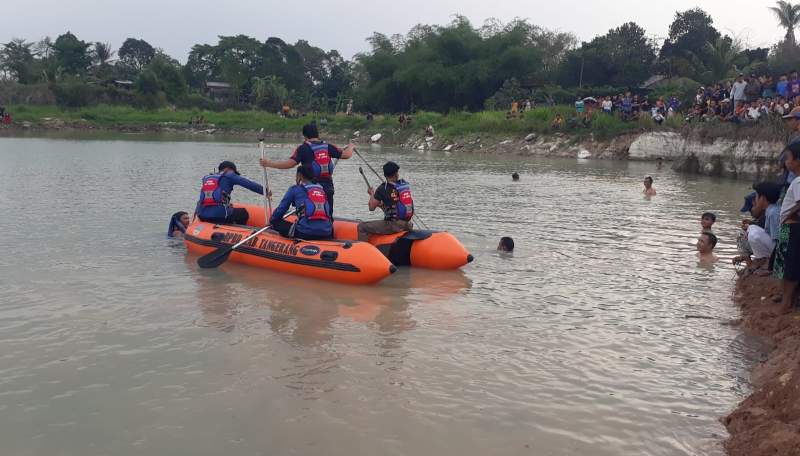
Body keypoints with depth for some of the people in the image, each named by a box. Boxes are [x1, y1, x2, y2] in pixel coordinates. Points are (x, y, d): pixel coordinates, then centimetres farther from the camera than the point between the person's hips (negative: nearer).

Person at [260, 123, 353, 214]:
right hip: (328, 187, 4)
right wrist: (350, 147, 34)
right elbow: (346, 155, 11)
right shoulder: (328, 147, 5)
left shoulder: (303, 148, -7)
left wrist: (269, 163, -8)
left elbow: (290, 163, -15)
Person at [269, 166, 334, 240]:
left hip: (306, 233, -4)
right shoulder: (322, 189, 19)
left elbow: (281, 209, 12)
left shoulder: (295, 189, 8)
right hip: (326, 234, 4)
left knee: (277, 222, 15)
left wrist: (271, 221, 31)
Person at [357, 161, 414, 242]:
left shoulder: (383, 188, -10)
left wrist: (372, 194, 14)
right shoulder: (406, 185, 6)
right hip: (407, 225, 7)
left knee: (362, 227, -2)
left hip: (393, 226, -7)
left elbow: (372, 207, -3)